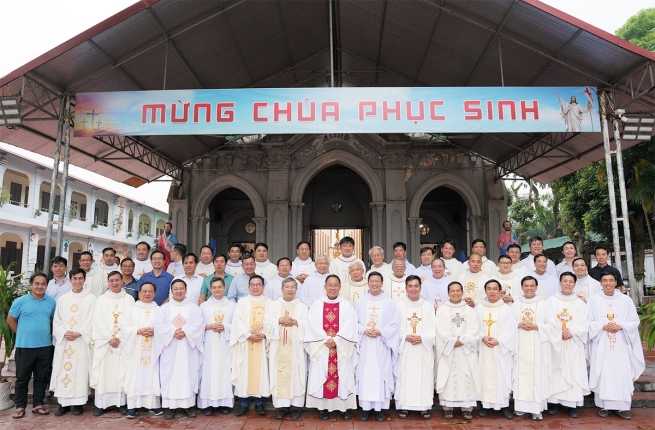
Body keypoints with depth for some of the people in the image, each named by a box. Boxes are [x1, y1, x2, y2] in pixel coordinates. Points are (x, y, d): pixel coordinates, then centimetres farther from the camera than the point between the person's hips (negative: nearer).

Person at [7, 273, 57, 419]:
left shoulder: (51, 302, 2)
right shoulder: (20, 301, -6)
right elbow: (11, 320, 4)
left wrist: (50, 334, 8)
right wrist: (22, 334, 5)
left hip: (45, 346, 2)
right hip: (25, 346, -2)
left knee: (41, 377, 11)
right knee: (22, 378, 8)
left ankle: (38, 405, 22)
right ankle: (20, 407, 19)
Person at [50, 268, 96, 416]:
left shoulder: (91, 298, 0)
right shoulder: (62, 299, 11)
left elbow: (92, 321, -4)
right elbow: (56, 321, 8)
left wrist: (78, 333, -14)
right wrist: (64, 332, -9)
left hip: (82, 341, -3)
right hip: (63, 341, 3)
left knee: (80, 371, -2)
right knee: (63, 371, 3)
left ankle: (78, 403, 6)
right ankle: (63, 403, 13)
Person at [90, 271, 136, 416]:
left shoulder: (129, 299, 5)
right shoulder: (101, 300, 6)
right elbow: (98, 322, -1)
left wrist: (120, 338, -9)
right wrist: (110, 338, -11)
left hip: (123, 341, 0)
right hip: (104, 341, 0)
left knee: (122, 372, 0)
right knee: (103, 372, -1)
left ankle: (122, 403, 6)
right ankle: (100, 404, 6)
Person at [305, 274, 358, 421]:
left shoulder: (347, 306, 4)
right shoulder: (316, 305, 4)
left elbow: (349, 327, -5)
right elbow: (313, 326, -4)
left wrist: (336, 340, -16)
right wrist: (326, 340, -14)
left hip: (342, 348, 0)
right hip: (321, 348, 0)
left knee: (342, 377, 2)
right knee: (322, 376, 2)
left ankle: (345, 407, 11)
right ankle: (323, 408, 12)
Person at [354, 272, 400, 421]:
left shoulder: (389, 302, 1)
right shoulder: (360, 302, 4)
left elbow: (394, 324, -1)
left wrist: (381, 332, -14)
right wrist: (364, 330, -13)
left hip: (382, 345, -1)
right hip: (364, 345, 1)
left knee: (381, 374, 1)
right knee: (365, 373, 3)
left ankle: (380, 407, 11)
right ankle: (365, 407, 13)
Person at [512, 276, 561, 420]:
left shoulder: (544, 305, 2)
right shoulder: (515, 304, 7)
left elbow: (553, 324, -2)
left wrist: (536, 327, -13)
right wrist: (518, 325, -10)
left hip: (538, 347, -2)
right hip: (520, 347, 2)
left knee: (538, 375, -3)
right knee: (521, 375, 3)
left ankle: (537, 409, 4)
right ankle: (521, 406, 12)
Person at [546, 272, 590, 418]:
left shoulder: (580, 304, 8)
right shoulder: (550, 301, 5)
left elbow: (585, 325, 2)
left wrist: (572, 332, -13)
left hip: (574, 343, 1)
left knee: (574, 372, -1)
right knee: (555, 371, -2)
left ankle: (572, 404, 5)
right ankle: (554, 402, 5)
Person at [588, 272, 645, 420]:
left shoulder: (626, 300, 5)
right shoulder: (593, 300, 1)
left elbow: (635, 321, 5)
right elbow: (589, 322, 0)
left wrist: (620, 326, -12)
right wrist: (602, 326, -16)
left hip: (621, 344, 1)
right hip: (601, 344, -1)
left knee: (622, 374, -1)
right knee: (602, 373, 0)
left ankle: (621, 406, 10)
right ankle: (603, 405, 9)